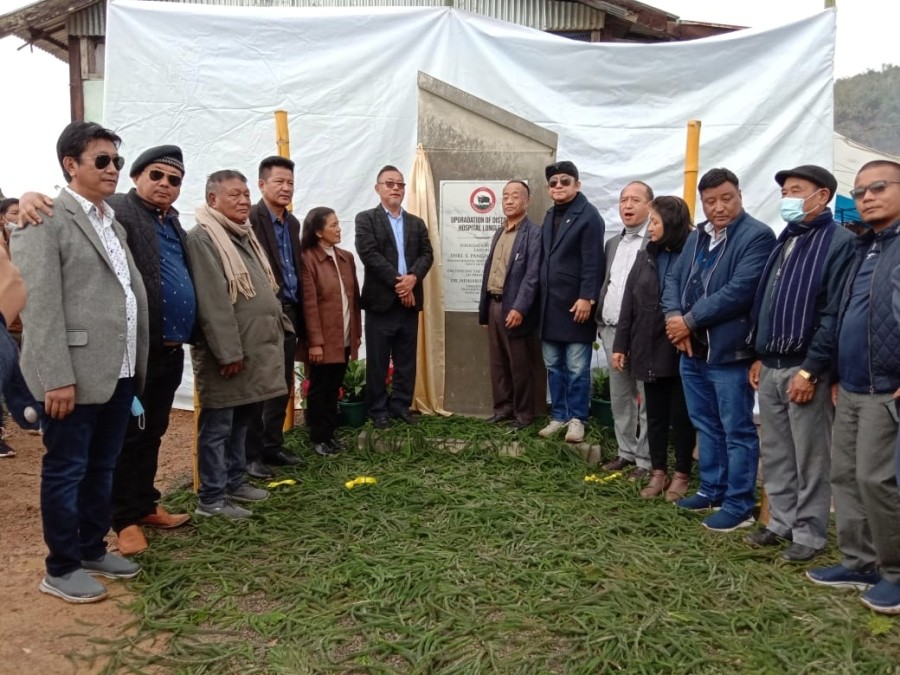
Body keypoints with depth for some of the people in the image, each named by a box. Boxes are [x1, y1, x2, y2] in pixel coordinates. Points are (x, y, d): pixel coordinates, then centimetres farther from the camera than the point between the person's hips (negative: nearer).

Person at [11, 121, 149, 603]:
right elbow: (40, 305, -14)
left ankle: (93, 549, 32)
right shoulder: (46, 220, -7)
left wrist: (138, 362, 13)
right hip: (76, 373, -7)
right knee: (66, 470, 4)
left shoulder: (113, 223, 17)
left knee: (102, 468, 17)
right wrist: (56, 377, -19)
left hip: (120, 371, 7)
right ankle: (61, 569, 18)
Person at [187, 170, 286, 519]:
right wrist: (229, 351, -23)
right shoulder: (203, 238, -13)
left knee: (241, 419, 18)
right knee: (218, 425, 0)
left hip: (256, 346, 9)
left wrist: (280, 326, 16)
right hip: (228, 350, -9)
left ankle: (233, 482, 31)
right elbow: (212, 302, -20)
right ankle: (211, 497, 9)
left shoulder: (245, 234, 16)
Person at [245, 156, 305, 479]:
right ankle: (252, 454, 11)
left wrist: (298, 313, 13)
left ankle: (273, 446, 26)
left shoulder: (292, 222, 15)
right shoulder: (250, 219, -11)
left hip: (289, 314, 8)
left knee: (283, 386, 14)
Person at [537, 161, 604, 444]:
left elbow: (593, 261, -13)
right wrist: (542, 296, 10)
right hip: (550, 303, 7)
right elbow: (545, 258, 15)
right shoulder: (550, 216, 17)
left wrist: (587, 297, -19)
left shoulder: (588, 215, -6)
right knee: (553, 365, 11)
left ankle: (576, 418, 11)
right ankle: (559, 416, 21)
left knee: (577, 367, 0)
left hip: (575, 303, -7)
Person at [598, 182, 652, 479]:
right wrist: (600, 321, 14)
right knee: (619, 396, 15)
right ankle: (626, 452, 27)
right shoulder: (612, 243, 17)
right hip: (611, 330, 8)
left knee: (646, 399, 0)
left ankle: (646, 460, 9)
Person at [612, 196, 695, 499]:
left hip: (681, 351, -5)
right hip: (649, 349, 5)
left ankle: (681, 474, 22)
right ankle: (658, 472, 25)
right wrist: (620, 345, 4)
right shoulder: (645, 257, 8)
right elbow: (629, 303, 7)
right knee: (655, 414, 13)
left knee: (681, 415, 7)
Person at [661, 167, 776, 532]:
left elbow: (738, 291, -20)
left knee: (737, 431, 3)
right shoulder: (697, 236, 15)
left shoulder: (757, 236, -10)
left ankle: (739, 505, 12)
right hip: (692, 350, 8)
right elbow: (674, 278, 11)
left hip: (729, 351, -8)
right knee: (706, 426, 18)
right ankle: (711, 489, 32)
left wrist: (690, 321, -16)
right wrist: (673, 317, -8)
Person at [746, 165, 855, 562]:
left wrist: (810, 370, -18)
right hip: (770, 366, 8)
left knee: (810, 458, 3)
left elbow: (835, 314, -16)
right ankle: (782, 522, 27)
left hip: (805, 368, -8)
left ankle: (810, 534, 16)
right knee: (775, 453, 14)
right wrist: (759, 356, 13)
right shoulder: (785, 240, 16)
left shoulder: (839, 241, -9)